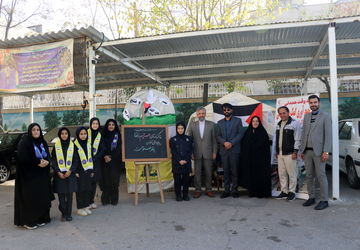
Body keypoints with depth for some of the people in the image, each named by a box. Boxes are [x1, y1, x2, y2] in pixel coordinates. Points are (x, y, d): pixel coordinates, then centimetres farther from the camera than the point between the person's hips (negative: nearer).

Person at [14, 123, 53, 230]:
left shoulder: (42, 142, 11)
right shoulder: (24, 142, -9)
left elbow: (48, 155, 10)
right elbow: (23, 158, -17)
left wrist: (46, 161, -12)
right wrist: (38, 163, -17)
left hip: (42, 175, 6)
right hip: (29, 175, -6)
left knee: (42, 197, 6)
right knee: (30, 198, -3)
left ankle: (40, 218, 18)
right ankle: (28, 221, 9)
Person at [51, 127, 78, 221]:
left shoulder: (72, 145, 3)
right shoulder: (56, 146, 3)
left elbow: (76, 160, 3)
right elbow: (53, 161, 1)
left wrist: (70, 171, -9)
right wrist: (58, 172, -9)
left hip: (70, 173, 0)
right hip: (59, 174, 0)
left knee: (69, 194, 1)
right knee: (61, 195, 0)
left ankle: (68, 214, 11)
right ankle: (63, 213, 12)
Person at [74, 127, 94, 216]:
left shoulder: (88, 144, 9)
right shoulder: (75, 145, -9)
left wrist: (92, 170, 11)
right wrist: (75, 172, -15)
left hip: (88, 170, 5)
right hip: (80, 171, -5)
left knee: (88, 188, 10)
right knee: (80, 189, 2)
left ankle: (86, 206, 22)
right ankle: (80, 208, 13)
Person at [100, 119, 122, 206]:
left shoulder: (118, 135, 3)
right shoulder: (103, 135, 8)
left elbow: (119, 149, -3)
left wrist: (110, 157, -10)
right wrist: (105, 156, -11)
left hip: (115, 161, -1)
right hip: (105, 161, 2)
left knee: (114, 179, -2)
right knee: (105, 180, 0)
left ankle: (114, 199, 6)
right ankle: (105, 199, 9)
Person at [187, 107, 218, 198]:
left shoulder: (211, 124, 3)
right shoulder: (192, 125, 5)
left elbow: (214, 139, 3)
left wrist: (214, 152, -1)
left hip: (208, 153, 0)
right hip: (197, 153, 0)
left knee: (208, 172, 7)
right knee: (197, 172, 5)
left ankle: (208, 189, 20)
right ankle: (197, 190, 16)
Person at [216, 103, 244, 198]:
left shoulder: (237, 121, 6)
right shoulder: (220, 122, 15)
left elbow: (240, 134, -2)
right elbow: (218, 136, 8)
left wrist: (231, 143, -13)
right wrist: (224, 142, -11)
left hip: (234, 150, -2)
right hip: (224, 150, 3)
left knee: (234, 171, 0)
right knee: (226, 171, 5)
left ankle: (234, 190, 10)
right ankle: (226, 190, 12)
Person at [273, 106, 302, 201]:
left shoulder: (295, 123, -5)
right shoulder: (278, 125, 17)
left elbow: (298, 139, -10)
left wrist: (295, 152, -14)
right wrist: (276, 151, 17)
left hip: (289, 153, -7)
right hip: (280, 153, 7)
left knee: (292, 174, -1)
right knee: (281, 174, 10)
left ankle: (291, 192, 10)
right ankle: (284, 191, 19)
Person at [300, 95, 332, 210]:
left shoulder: (325, 117, -1)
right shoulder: (306, 116, 15)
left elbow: (328, 135, -6)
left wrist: (326, 152, -13)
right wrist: (302, 150, 11)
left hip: (318, 151, -5)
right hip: (307, 151, 5)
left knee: (321, 176, -1)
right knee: (309, 176, 10)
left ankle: (324, 200, 8)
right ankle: (311, 197, 20)